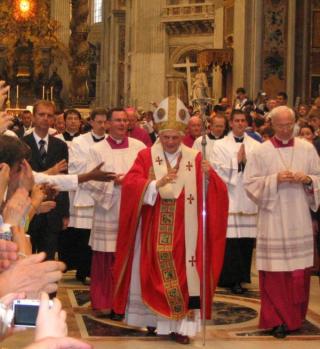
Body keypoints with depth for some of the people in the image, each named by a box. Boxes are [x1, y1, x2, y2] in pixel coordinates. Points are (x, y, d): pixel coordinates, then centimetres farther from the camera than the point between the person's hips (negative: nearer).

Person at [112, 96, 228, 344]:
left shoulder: (195, 158, 2)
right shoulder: (146, 156, 1)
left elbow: (216, 193, -5)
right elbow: (130, 184, -14)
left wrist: (209, 176, -26)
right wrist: (157, 184, -29)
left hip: (183, 233, 0)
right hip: (154, 232, 0)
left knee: (183, 275, -3)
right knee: (154, 275, 7)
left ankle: (180, 325, 3)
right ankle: (154, 319, 23)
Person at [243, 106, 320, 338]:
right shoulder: (261, 152, -1)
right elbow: (250, 183, -3)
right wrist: (275, 179, -16)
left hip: (300, 220, 3)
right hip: (273, 220, -2)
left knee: (300, 271, 7)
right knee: (275, 271, -2)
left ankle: (295, 316, 23)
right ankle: (277, 319, 9)